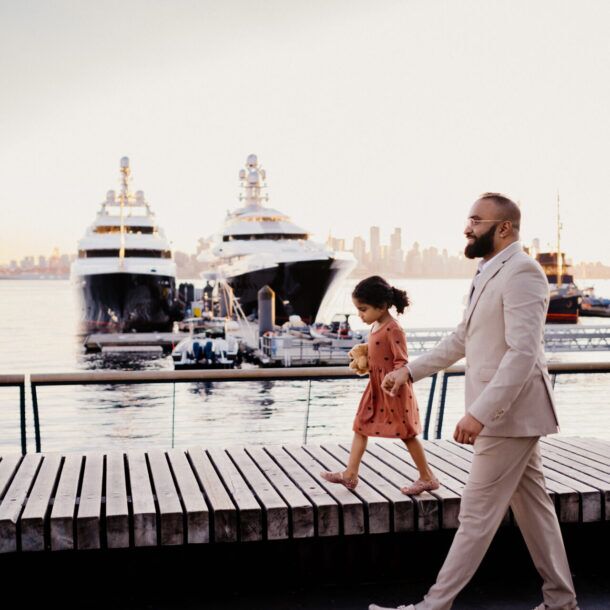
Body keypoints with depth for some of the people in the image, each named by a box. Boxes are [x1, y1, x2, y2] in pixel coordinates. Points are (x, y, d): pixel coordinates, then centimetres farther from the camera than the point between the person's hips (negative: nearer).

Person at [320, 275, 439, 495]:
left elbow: (402, 361, -21)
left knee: (407, 434, 1)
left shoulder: (393, 330, -20)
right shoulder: (375, 326, 8)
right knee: (361, 426, 11)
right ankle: (350, 474, 18)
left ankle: (427, 478, 14)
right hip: (375, 388, 9)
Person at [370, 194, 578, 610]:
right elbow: (461, 340, 21)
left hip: (509, 414, -10)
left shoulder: (521, 272, -17)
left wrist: (479, 412, -29)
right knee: (532, 506, 15)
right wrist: (411, 371, 16)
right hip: (504, 414, 10)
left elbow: (523, 353, -25)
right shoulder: (490, 273, 14)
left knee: (478, 514, -3)